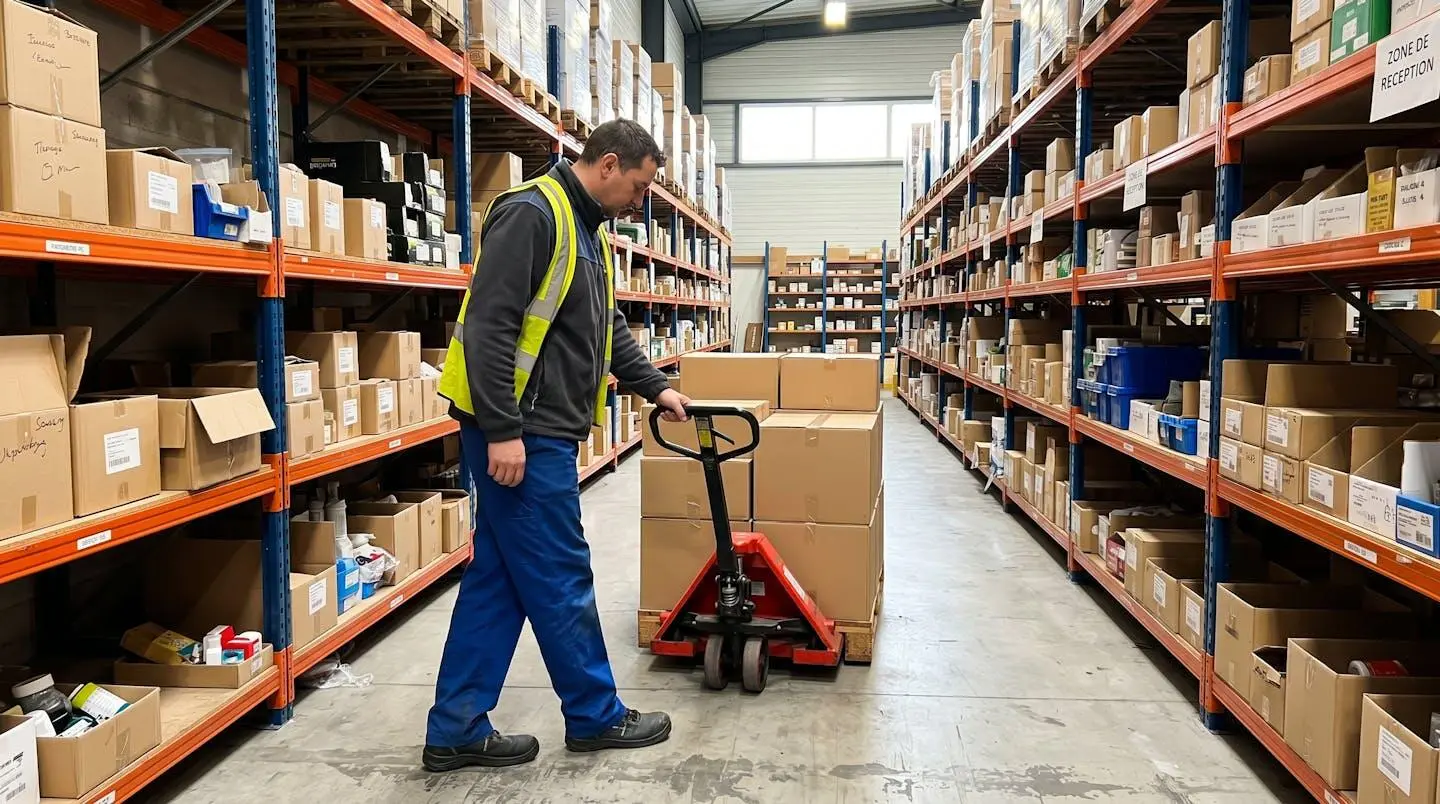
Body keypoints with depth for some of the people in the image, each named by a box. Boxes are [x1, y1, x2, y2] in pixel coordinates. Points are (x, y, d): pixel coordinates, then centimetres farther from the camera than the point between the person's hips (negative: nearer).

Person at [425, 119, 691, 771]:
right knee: (561, 579, 2)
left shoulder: (587, 231, 18)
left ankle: (456, 731, 21)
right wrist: (502, 430, -23)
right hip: (518, 435, -10)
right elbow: (489, 325, -22)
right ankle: (596, 716, 19)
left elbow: (607, 328, 28)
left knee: (499, 580, 12)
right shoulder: (532, 213, -14)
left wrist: (655, 387, 24)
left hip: (543, 433, 10)